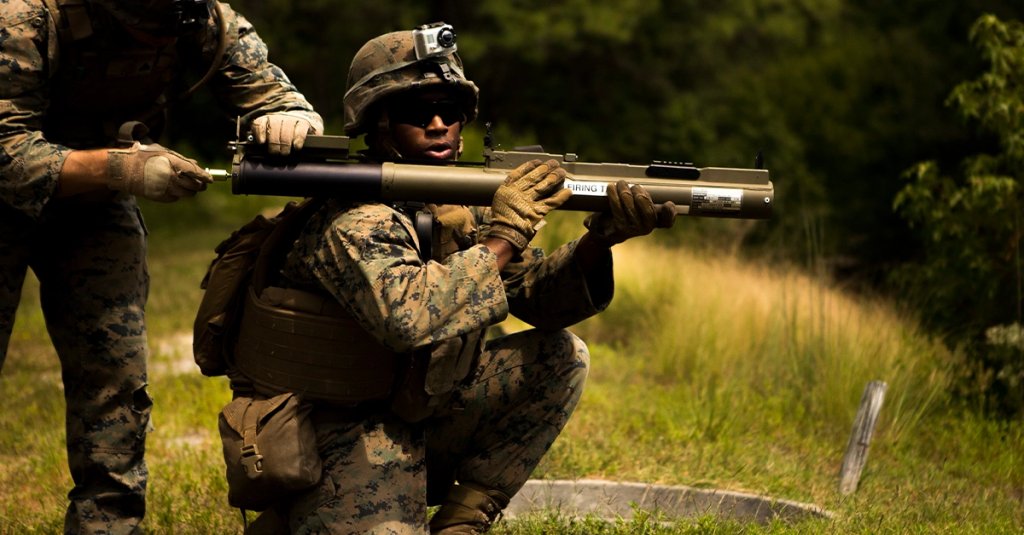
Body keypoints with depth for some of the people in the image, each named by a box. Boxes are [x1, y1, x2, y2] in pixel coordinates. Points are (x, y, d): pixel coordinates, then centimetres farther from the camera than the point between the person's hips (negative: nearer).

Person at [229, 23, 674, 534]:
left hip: (413, 419, 8)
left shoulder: (459, 208, 4)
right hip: (338, 447, -7)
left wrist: (600, 240, -16)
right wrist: (502, 237, -29)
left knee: (562, 356, -1)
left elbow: (534, 294, 3)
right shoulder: (355, 221, -21)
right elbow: (406, 318, -39)